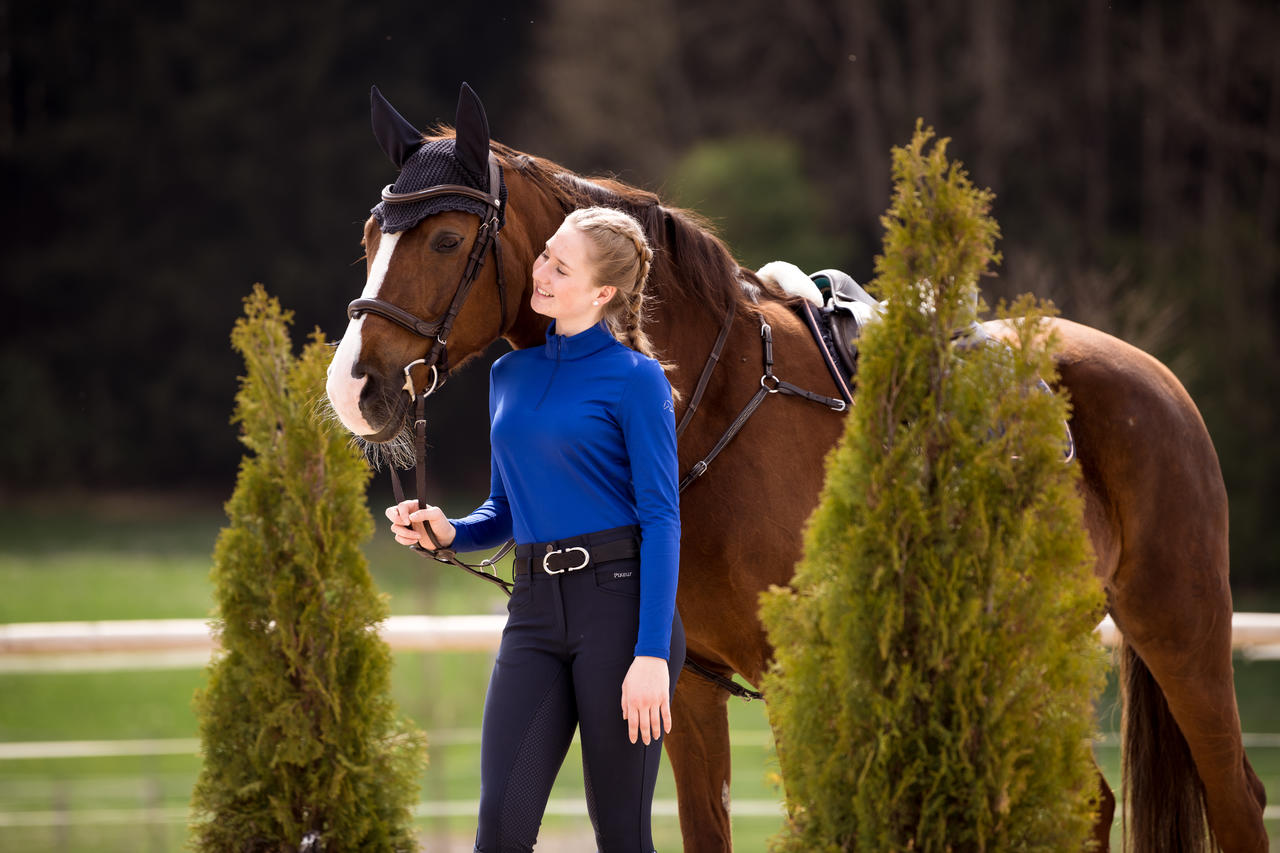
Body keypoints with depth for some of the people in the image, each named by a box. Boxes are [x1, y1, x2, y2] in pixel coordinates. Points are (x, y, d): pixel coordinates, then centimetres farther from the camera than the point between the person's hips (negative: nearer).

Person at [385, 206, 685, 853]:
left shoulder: (634, 378, -4)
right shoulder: (510, 374, 15)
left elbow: (661, 520, -8)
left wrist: (651, 654, -17)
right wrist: (447, 533, 0)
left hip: (619, 602, -5)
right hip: (536, 611, 5)